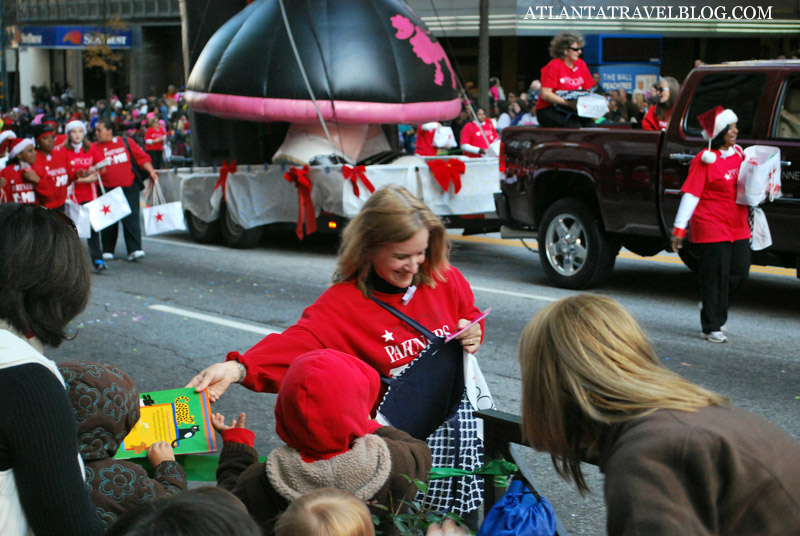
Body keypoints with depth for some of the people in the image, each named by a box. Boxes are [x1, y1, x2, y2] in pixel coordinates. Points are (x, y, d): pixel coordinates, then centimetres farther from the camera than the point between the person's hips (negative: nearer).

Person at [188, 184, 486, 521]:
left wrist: (472, 334, -2)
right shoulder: (344, 302, -9)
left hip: (455, 408, 3)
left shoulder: (447, 281, 3)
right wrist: (238, 367, -42)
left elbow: (470, 316, 23)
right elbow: (301, 342, -25)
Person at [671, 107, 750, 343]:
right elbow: (691, 194, -12)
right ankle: (712, 327, 4)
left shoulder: (738, 153, 10)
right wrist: (679, 228, -16)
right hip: (711, 227, -7)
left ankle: (715, 310, 29)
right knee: (716, 275, -5)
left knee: (739, 272, 6)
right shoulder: (705, 159, -10)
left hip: (738, 226, 7)